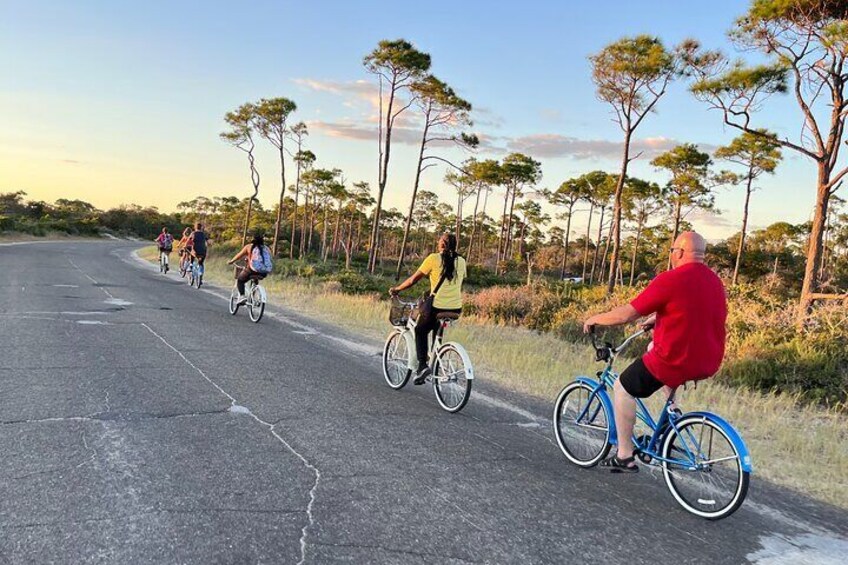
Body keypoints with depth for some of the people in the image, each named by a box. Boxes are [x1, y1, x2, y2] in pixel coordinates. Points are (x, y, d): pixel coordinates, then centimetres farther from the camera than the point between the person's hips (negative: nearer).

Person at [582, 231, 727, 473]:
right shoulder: (714, 281, 9)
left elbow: (626, 314, -14)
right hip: (708, 363, 8)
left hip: (675, 360, -8)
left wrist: (595, 319, 2)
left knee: (623, 388, 12)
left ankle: (624, 457, 12)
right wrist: (657, 319, 36)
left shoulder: (670, 280, -17)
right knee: (655, 346, 34)